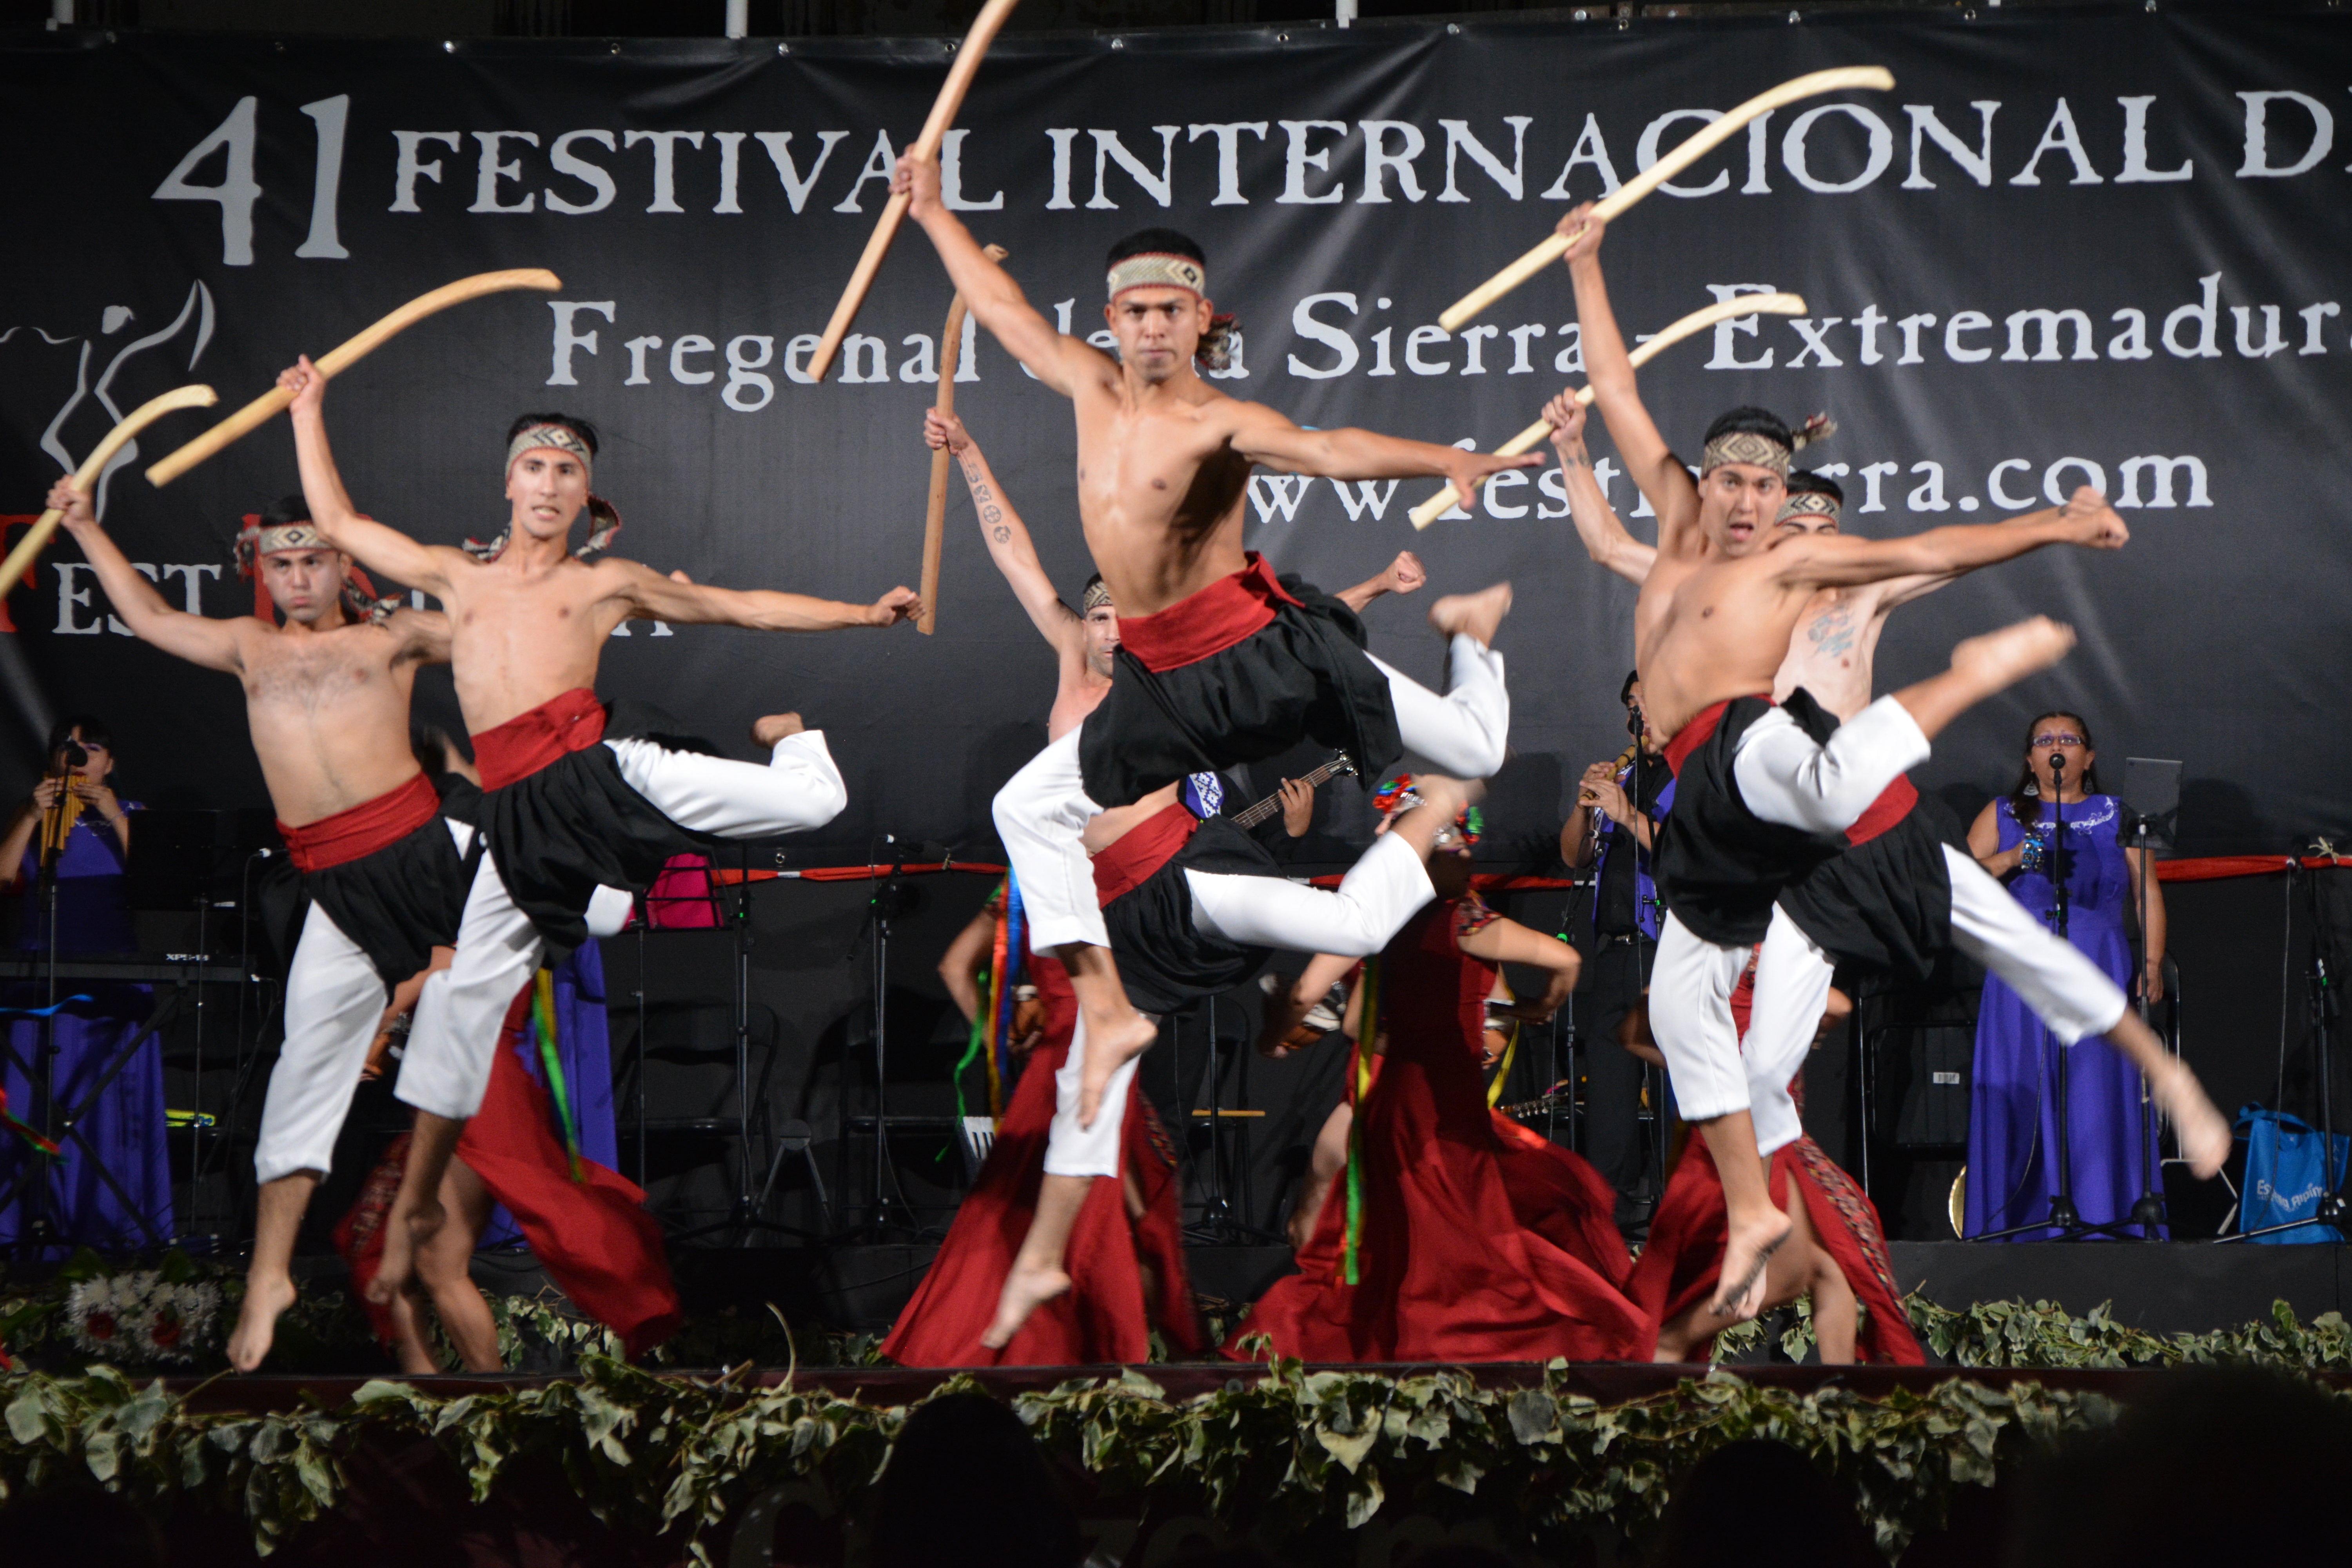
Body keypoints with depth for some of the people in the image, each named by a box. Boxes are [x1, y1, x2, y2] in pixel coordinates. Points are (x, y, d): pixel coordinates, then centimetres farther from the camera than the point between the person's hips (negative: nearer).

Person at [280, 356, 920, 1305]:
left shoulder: (608, 581, 16)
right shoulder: (456, 576, 22)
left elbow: (745, 608, 19)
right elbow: (338, 524, 29)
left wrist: (863, 615, 16)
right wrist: (308, 410, 32)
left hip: (597, 768, -2)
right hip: (519, 808, 2)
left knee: (813, 800, -16)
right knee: (466, 995, -2)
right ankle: (415, 1206, 11)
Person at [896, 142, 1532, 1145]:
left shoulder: (1223, 423, -13)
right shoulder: (1092, 389, 5)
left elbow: (1328, 450, -29)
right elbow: (1003, 309, 17)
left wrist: (1449, 462, -45)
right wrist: (933, 212, 24)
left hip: (1260, 650, -6)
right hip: (1162, 681, 6)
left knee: (1475, 755, -5)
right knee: (1029, 809, 2)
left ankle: (1470, 627, 32)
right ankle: (1107, 1012, 5)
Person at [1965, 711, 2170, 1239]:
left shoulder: (2116, 815, 14)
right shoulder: (2003, 815, 15)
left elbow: (2148, 892, 10)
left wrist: (2153, 963, -1)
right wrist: (2011, 860, -8)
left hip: (2099, 976, 0)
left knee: (2100, 1099, -7)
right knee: (2021, 1095, -6)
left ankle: (2103, 1224, -4)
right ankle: (2019, 1225, -3)